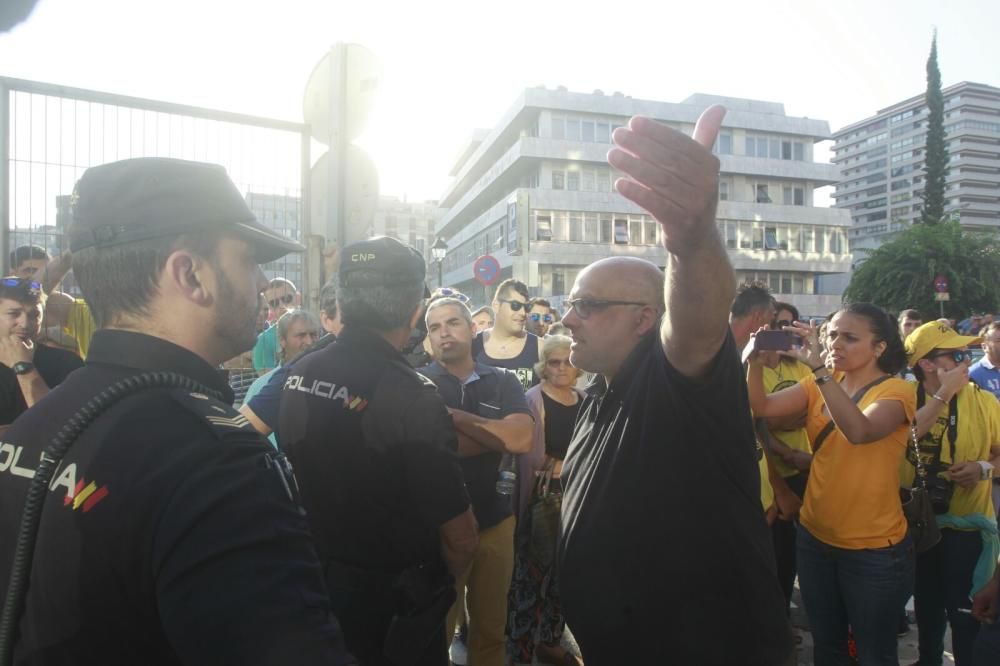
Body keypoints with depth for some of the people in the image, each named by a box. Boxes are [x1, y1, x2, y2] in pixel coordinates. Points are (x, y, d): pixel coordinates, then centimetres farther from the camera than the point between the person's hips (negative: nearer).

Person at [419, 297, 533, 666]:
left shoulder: (503, 381, 2)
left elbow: (523, 439, -14)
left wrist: (453, 415, -17)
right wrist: (498, 434, -15)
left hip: (495, 520, 3)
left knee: (491, 628, 19)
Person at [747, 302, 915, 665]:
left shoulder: (896, 391, -14)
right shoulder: (820, 385, 3)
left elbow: (859, 431, -34)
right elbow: (762, 407, -10)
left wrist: (819, 368, -39)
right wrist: (756, 360, -25)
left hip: (873, 548, -5)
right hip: (815, 537, 5)